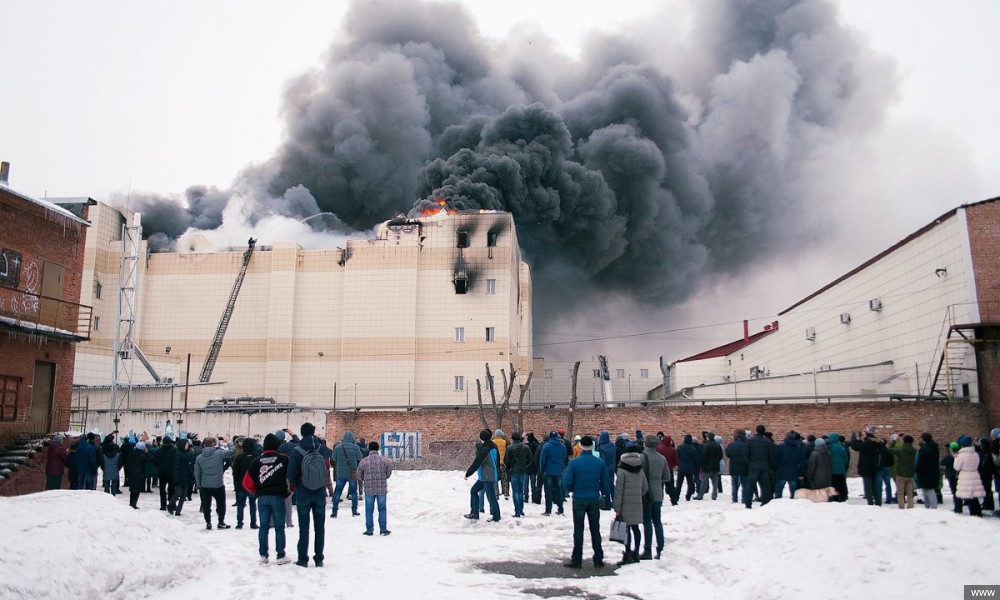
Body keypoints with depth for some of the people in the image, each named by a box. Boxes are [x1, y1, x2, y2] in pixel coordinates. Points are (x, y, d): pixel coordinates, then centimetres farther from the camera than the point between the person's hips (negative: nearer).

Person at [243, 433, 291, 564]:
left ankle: (263, 555, 14)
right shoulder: (283, 459, -5)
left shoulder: (256, 461, 1)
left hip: (262, 498, 2)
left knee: (264, 527, 11)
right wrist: (290, 490, 9)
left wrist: (255, 492, 17)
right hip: (278, 497, -2)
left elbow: (247, 482, 0)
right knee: (279, 527, 5)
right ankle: (281, 556, 7)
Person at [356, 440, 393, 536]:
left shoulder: (363, 461, -7)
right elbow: (389, 473, 4)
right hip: (382, 488, 0)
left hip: (369, 489, 0)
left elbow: (359, 476, 3)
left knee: (369, 510, 11)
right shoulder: (385, 460, -5)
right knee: (382, 509, 11)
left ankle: (369, 529, 15)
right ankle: (383, 529, 13)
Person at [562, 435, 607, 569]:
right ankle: (598, 560, 16)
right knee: (595, 530, 13)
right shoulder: (600, 462, -3)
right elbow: (605, 482, 1)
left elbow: (567, 482, -12)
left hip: (579, 499, -2)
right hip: (594, 499, 2)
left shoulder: (574, 462, -12)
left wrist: (572, 490, 9)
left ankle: (576, 560, 8)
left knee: (578, 530, 6)